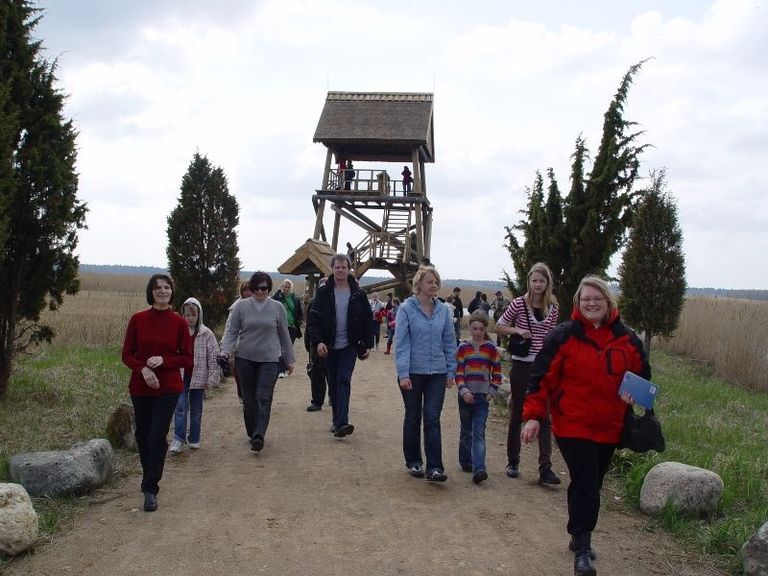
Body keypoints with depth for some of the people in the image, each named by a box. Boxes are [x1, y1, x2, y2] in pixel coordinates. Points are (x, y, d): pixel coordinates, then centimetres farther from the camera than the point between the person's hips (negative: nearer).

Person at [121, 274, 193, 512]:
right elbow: (127, 354, 2)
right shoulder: (138, 319, -2)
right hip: (140, 388, 2)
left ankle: (150, 489, 0)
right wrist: (143, 368, -17)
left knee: (157, 438, -9)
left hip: (168, 389, -2)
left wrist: (163, 360, -17)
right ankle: (149, 478, 36)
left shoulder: (179, 322, -4)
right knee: (143, 436, 14)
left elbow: (187, 359, -1)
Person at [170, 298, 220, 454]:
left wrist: (212, 379, -7)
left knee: (196, 409, 11)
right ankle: (178, 439, -2)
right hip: (180, 376, 0)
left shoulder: (206, 334, -4)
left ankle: (194, 439, 23)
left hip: (198, 377, 0)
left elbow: (213, 357, -4)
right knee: (180, 407, -8)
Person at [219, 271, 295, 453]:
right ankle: (252, 433, 22)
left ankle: (259, 436, -16)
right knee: (249, 399, 8)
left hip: (270, 360, -1)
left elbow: (284, 335, 10)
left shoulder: (277, 307, 3)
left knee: (264, 398, -11)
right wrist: (225, 352, -14)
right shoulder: (241, 306, 1)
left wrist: (289, 359, 12)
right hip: (245, 359, 1)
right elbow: (231, 331, 2)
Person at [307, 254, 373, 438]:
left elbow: (366, 320, 6)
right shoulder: (323, 293, -1)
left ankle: (341, 423, -19)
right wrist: (318, 341, -17)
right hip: (329, 347, 2)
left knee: (344, 380, -13)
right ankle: (337, 420, 20)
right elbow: (313, 319, -4)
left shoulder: (358, 294, 1)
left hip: (349, 346, -2)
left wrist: (367, 345, 4)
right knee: (333, 384, 9)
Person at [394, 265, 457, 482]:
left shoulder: (443, 310, 2)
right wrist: (403, 374, -15)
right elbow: (401, 344, -10)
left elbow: (449, 342, 8)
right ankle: (413, 462, 26)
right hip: (412, 373, -2)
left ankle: (434, 467, -2)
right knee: (413, 419, 12)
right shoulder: (406, 309, -8)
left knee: (432, 419, -3)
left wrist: (451, 371, 6)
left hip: (437, 374, 2)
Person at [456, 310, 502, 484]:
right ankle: (466, 462, 27)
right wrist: (463, 391, -17)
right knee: (466, 431, 12)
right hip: (465, 395, 1)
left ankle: (478, 469, -18)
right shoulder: (463, 348, 0)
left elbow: (497, 373, 6)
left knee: (479, 432, -10)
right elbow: (458, 373, -3)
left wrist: (491, 392, -3)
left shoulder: (491, 348, 1)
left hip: (482, 396, -1)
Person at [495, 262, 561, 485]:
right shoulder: (519, 304, -7)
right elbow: (499, 327, 2)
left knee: (544, 417, -1)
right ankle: (513, 462, 24)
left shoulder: (553, 307, 3)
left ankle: (545, 469, 0)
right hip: (522, 366, -2)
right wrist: (517, 330, -16)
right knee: (517, 415, 9)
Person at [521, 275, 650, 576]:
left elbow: (642, 374, 17)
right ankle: (582, 551, 3)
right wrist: (533, 416, -15)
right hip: (572, 426, -4)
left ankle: (580, 538, 34)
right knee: (585, 486, -8)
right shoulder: (563, 336, -8)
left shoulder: (627, 340, 4)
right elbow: (541, 377, -9)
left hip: (609, 428, 5)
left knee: (591, 486, 15)